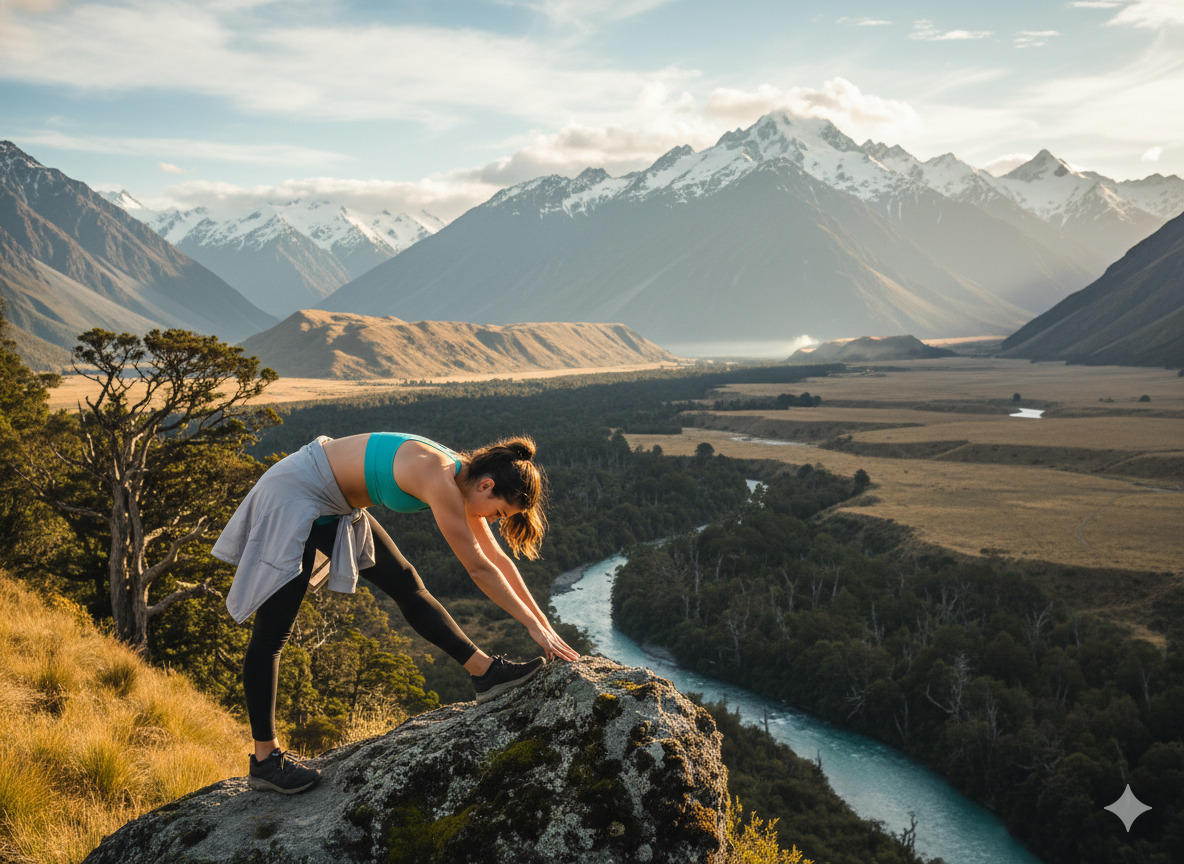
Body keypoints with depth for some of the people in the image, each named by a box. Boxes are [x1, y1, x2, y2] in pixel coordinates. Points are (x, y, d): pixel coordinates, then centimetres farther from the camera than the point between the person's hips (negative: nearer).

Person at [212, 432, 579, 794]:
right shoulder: (439, 480, -28)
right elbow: (479, 569, -24)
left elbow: (497, 557, 5)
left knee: (406, 584, 7)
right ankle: (265, 760, 5)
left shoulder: (463, 478, -2)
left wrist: (543, 620, 6)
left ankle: (486, 672, 12)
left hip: (335, 507, 9)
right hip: (291, 497, -9)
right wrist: (534, 626, -17)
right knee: (272, 634, -2)